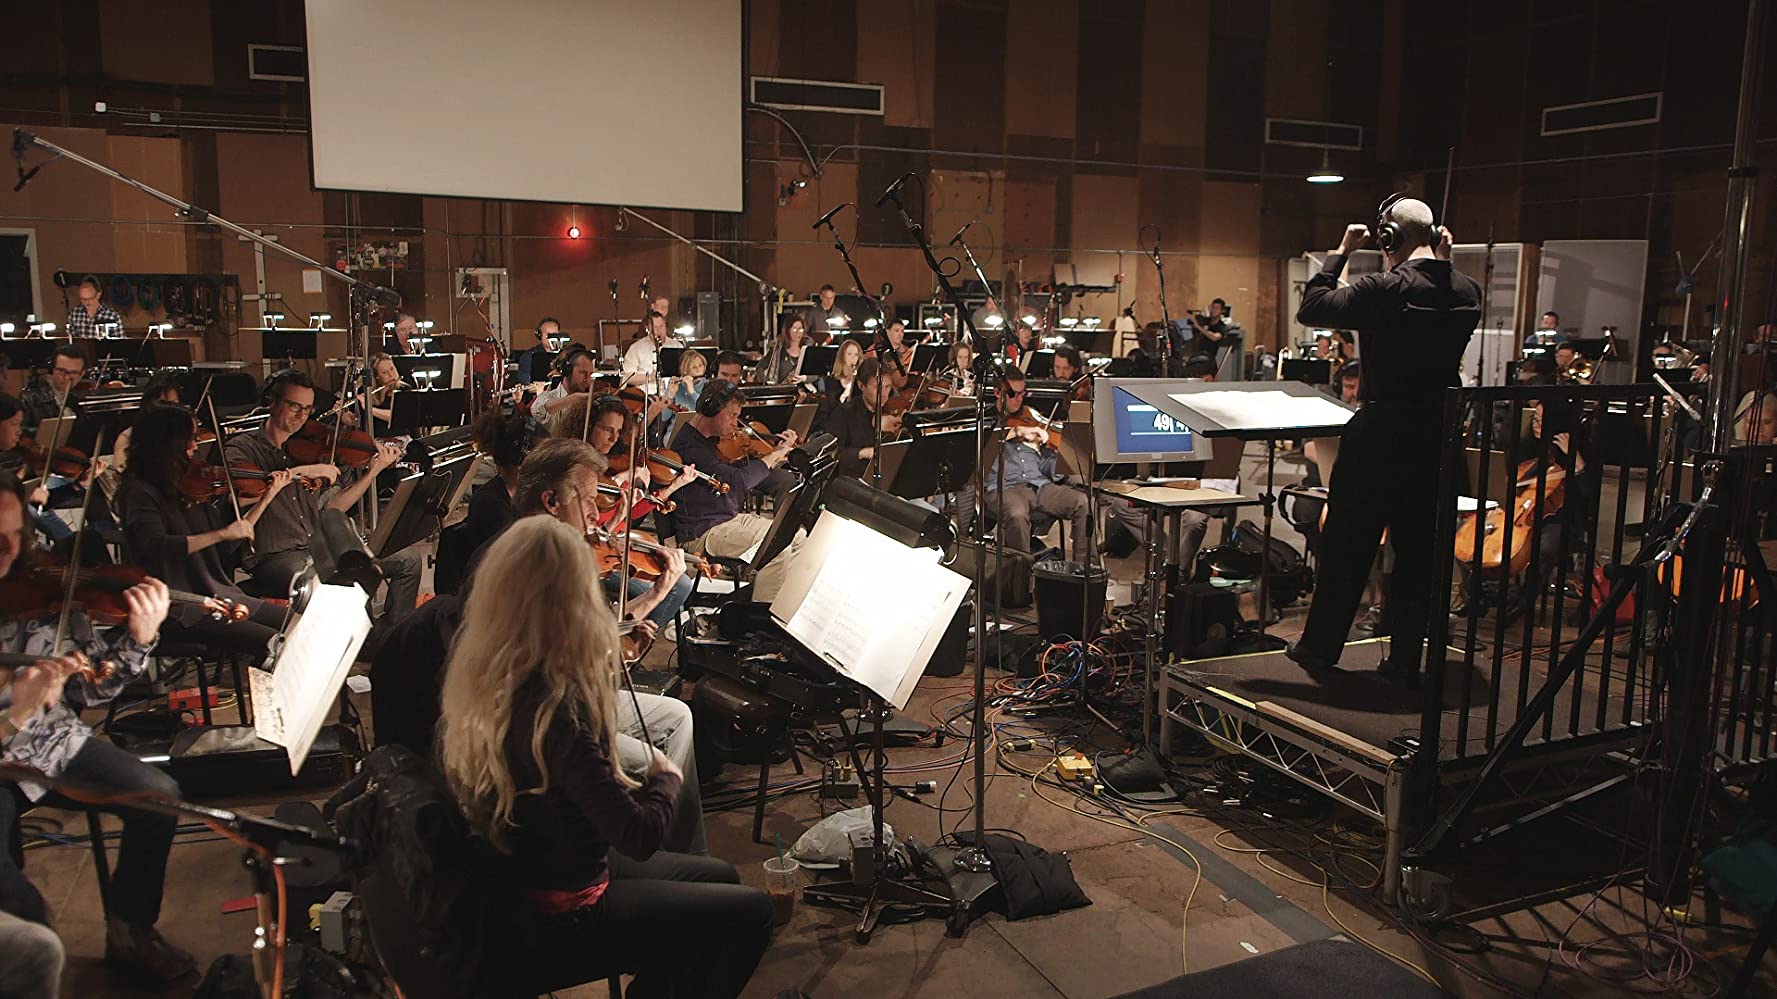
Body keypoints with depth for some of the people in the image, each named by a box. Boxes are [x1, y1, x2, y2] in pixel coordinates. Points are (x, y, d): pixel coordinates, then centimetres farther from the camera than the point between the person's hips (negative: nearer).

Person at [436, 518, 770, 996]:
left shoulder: (481, 678, -7)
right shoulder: (552, 709, -33)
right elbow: (640, 835, -31)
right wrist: (667, 777, -11)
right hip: (564, 912, -8)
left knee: (719, 877, 19)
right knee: (749, 911, 3)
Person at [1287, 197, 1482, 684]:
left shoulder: (1383, 289, -17)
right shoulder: (1467, 292, 2)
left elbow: (1311, 308, -10)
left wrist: (1340, 252, 0)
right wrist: (1443, 262, 18)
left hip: (1380, 432, -5)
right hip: (1437, 436, 5)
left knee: (1347, 545, 6)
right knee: (1419, 549, 11)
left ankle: (1321, 647, 16)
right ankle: (1406, 658, 18)